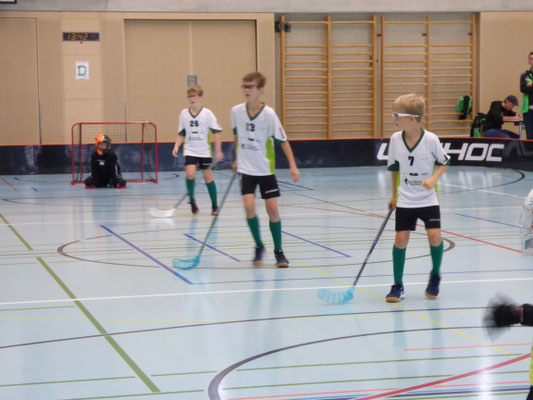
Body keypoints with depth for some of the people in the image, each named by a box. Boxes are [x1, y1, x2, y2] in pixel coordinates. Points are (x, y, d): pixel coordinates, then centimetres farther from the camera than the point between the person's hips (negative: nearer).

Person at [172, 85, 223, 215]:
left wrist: (218, 150, -6)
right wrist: (176, 146, -3)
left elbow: (216, 132, -2)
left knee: (208, 177, 2)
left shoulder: (207, 113, -5)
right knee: (190, 174, -18)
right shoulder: (183, 114, 3)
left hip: (205, 151, -1)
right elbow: (181, 134, 11)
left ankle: (214, 205, 17)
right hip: (190, 150, 1)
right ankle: (191, 200, 4)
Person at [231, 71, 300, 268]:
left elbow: (283, 140, -8)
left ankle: (278, 251, 12)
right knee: (249, 207, -14)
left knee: (272, 209, -4)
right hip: (246, 169, 2)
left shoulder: (269, 114, -13)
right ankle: (259, 246, 8)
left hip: (266, 169, -2)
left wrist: (293, 165, -15)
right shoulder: (236, 111, -3)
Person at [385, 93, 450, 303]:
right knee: (401, 238, -4)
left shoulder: (430, 139, -14)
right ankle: (398, 285, 9)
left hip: (428, 198, -2)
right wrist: (394, 195, 16)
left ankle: (435, 276, 15)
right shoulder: (395, 139, -5)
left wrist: (434, 179, -18)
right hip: (404, 199, 2)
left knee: (434, 236, -13)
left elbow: (444, 162, 1)